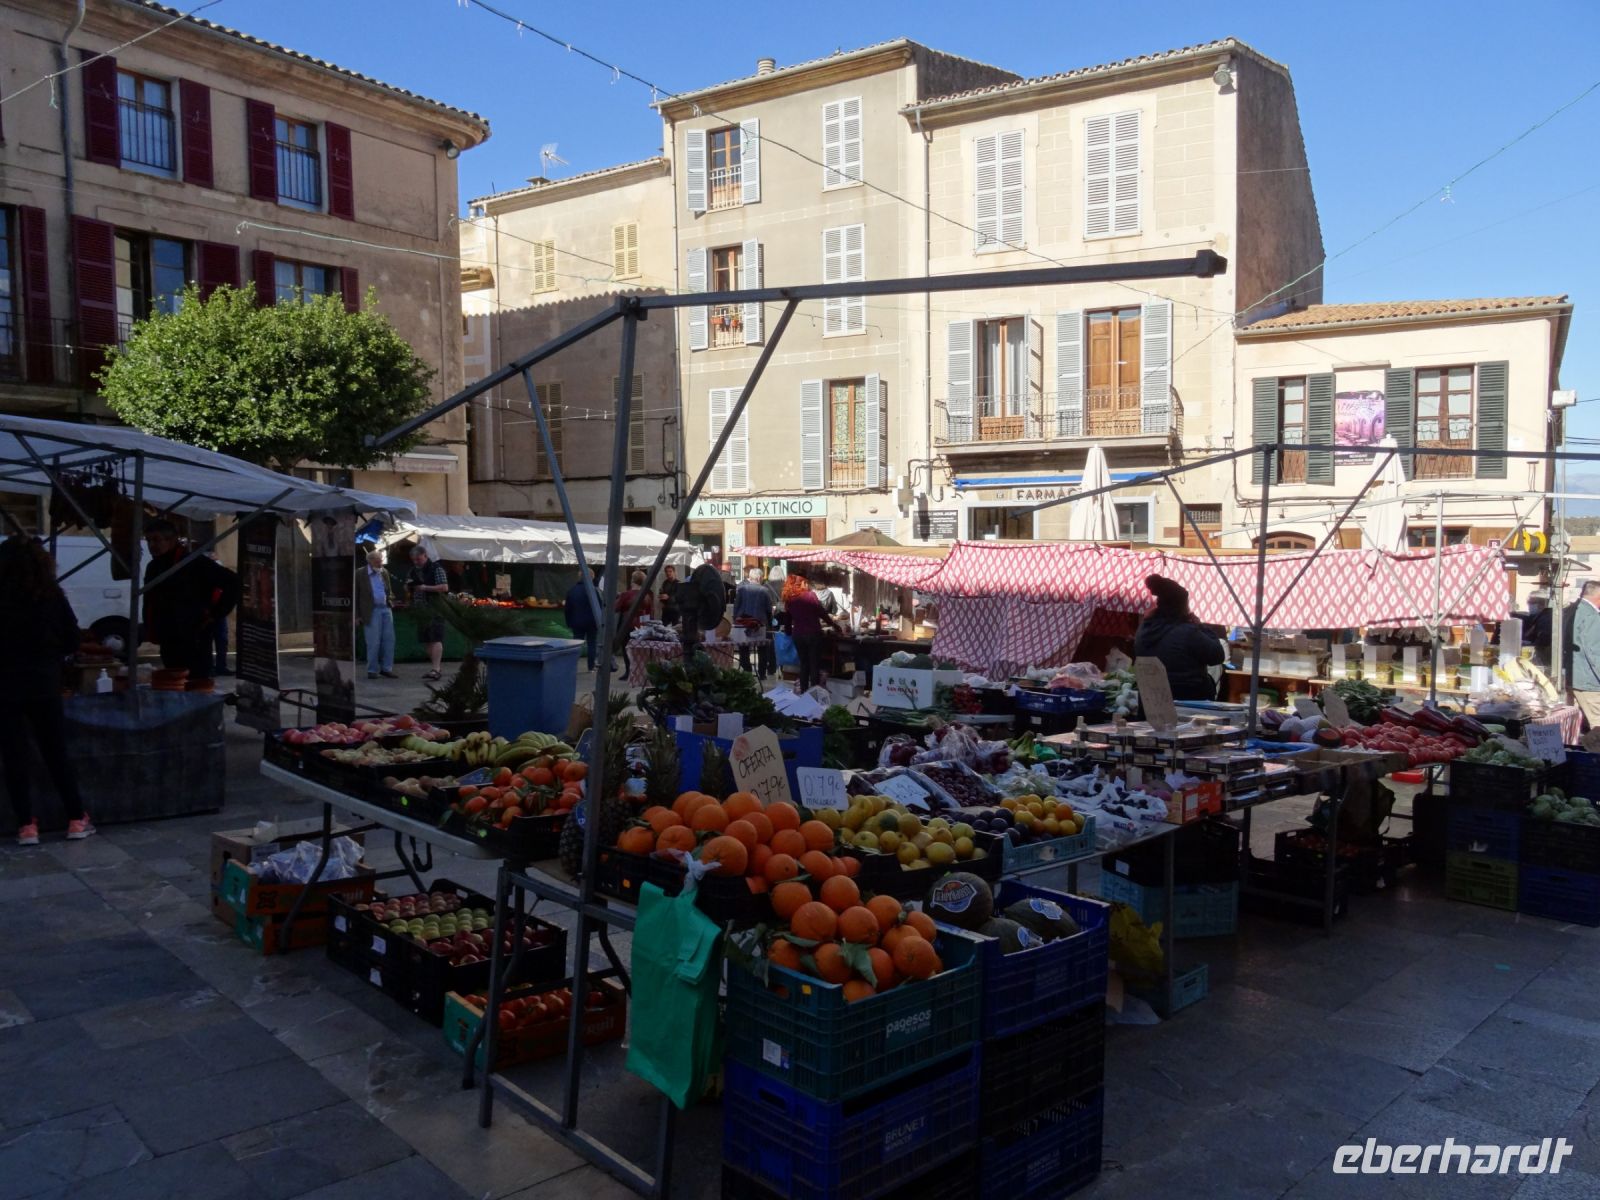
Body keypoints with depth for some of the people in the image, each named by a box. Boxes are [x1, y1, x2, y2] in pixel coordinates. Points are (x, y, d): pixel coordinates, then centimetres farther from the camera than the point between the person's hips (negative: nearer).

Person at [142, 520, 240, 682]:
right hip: (168, 643, 8)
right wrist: (151, 632, 15)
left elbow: (233, 583, -14)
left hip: (195, 643, -8)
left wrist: (215, 613, -13)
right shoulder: (153, 567, 15)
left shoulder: (194, 563, -10)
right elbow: (149, 604, 28)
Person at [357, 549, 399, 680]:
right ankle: (372, 670, 9)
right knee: (373, 643, -1)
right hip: (372, 611, -5)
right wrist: (357, 615, -5)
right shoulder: (360, 574, -4)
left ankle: (386, 668, 12)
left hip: (386, 609, 5)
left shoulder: (384, 573, 12)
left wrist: (391, 599, -1)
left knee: (389, 640, 4)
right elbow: (355, 595, -3)